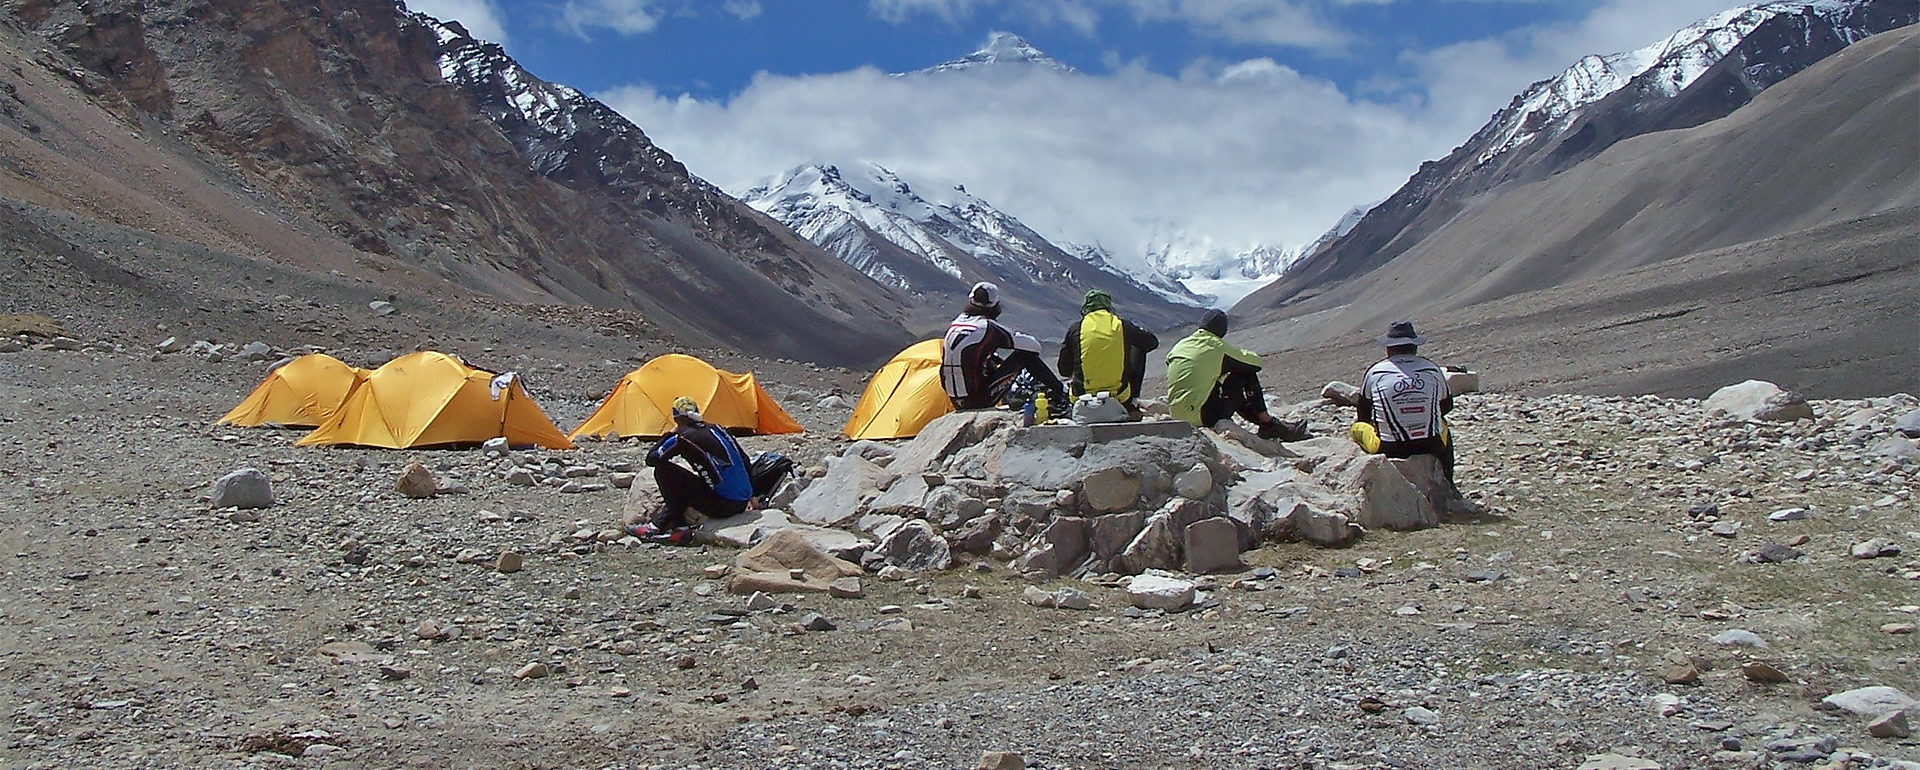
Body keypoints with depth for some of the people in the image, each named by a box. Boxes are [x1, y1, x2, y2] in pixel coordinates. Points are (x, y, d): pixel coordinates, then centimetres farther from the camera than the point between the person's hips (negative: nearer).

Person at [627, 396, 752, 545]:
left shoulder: (684, 438, -8)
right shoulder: (717, 429, 13)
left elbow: (650, 459, 3)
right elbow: (745, 461, 20)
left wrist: (671, 432, 13)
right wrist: (751, 495, 31)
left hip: (723, 506, -8)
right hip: (742, 504, 8)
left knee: (662, 469, -1)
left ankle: (680, 528, 3)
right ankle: (657, 525, 27)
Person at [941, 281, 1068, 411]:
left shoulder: (953, 325, 8)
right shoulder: (989, 328, -12)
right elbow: (1034, 346, -3)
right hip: (979, 400, -7)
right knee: (1026, 355, 5)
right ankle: (1060, 392, 16)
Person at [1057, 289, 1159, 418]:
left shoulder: (1075, 329, -4)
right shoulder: (1123, 326, -2)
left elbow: (1064, 370, 2)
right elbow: (1153, 342, 16)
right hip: (1120, 396, -1)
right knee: (1139, 350, 25)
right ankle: (1131, 406, 29)